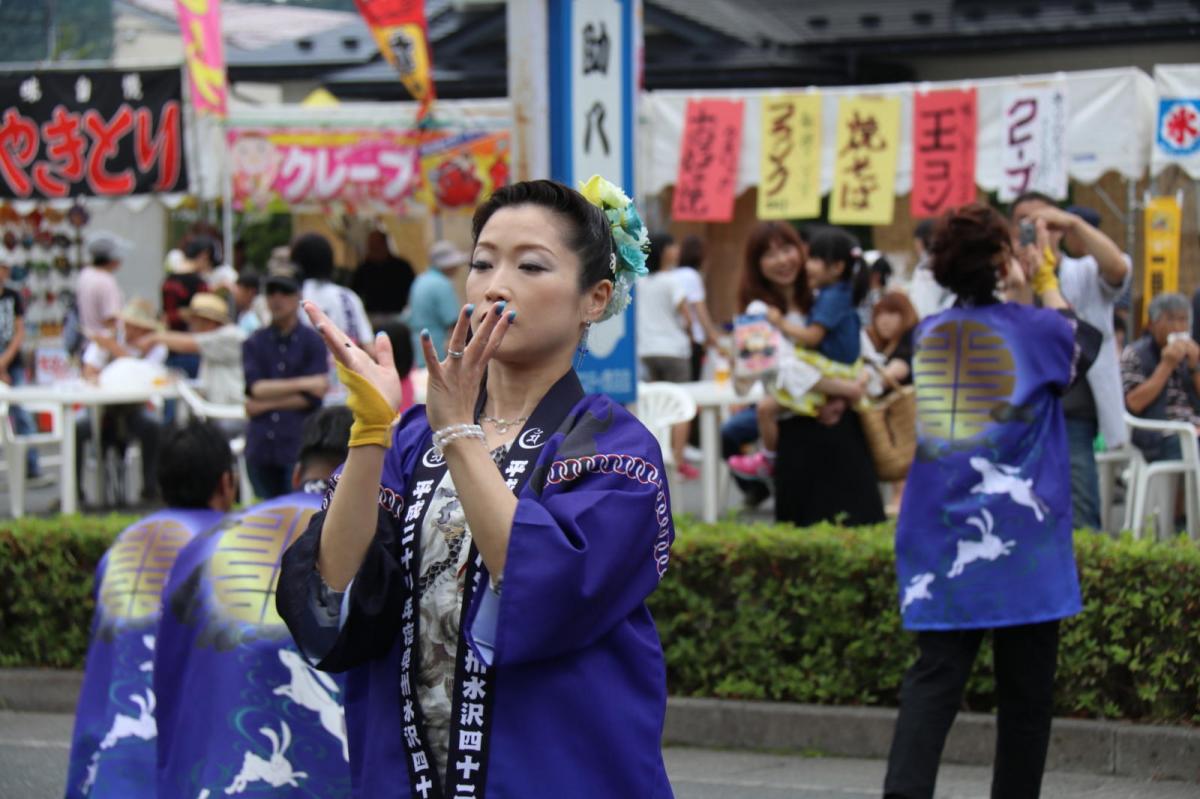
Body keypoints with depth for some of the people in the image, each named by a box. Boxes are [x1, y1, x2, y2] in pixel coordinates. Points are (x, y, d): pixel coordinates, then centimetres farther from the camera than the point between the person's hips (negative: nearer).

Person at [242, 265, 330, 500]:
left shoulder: (312, 342, 2)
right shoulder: (254, 344, 10)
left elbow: (312, 398, -6)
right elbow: (255, 388, -6)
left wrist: (265, 404, -6)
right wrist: (303, 384, -13)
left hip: (298, 446, -3)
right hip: (260, 447, 3)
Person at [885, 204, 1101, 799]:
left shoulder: (929, 334, 7)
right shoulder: (1037, 331, -6)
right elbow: (1085, 343, 17)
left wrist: (1021, 295, 32)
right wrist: (1046, 282, 26)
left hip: (939, 540, 4)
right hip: (1022, 540, -4)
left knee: (934, 677, -2)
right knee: (1024, 690, 8)